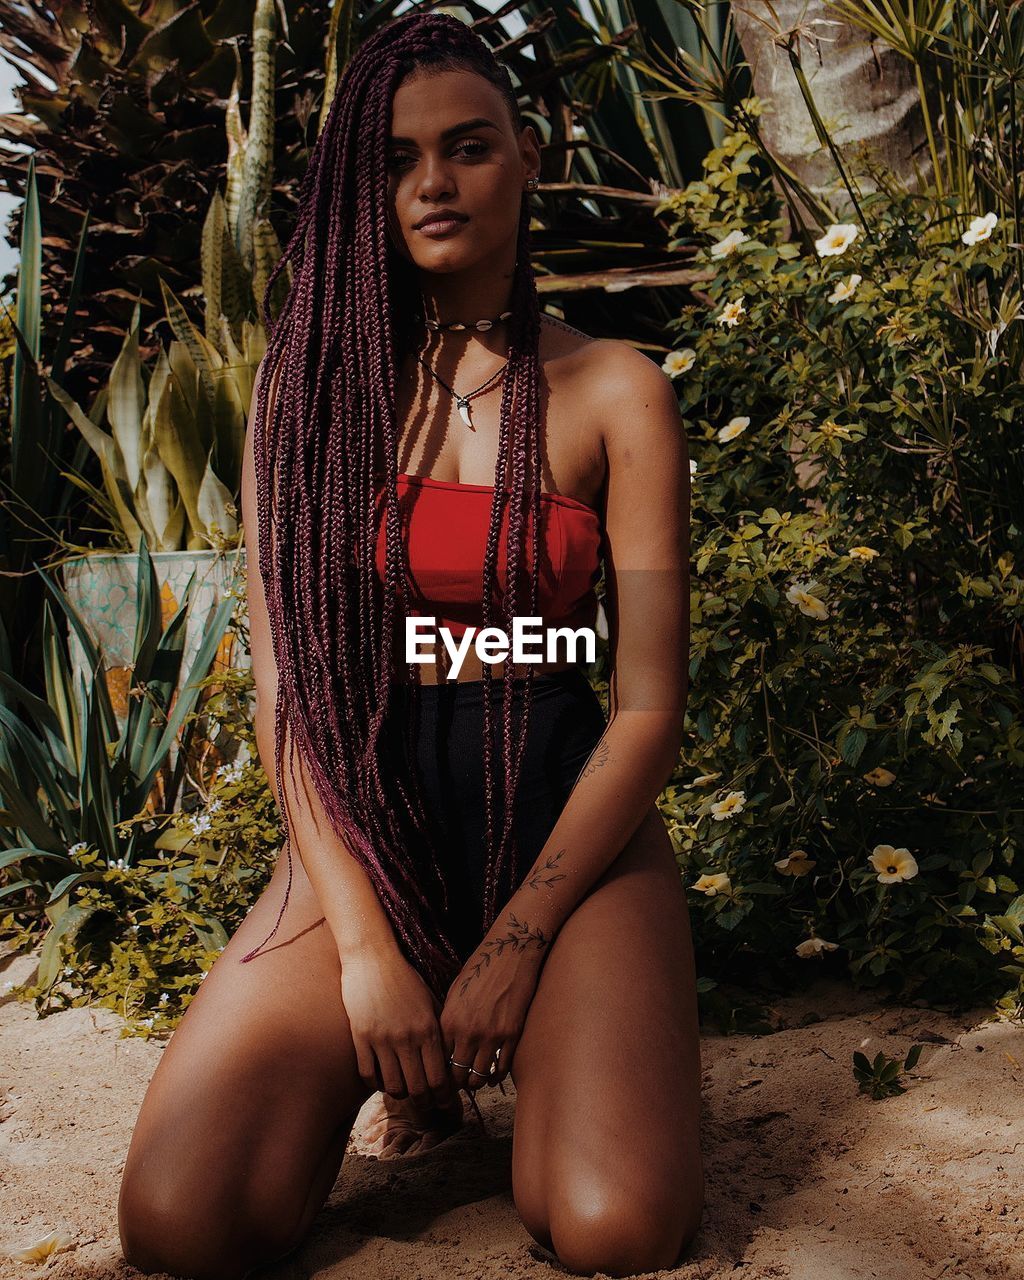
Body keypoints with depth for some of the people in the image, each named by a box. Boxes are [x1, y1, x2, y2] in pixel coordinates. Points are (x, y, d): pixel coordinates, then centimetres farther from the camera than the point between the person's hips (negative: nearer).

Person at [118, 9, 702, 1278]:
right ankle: (401, 1056, 12)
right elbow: (283, 682, -2)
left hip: (568, 814, -1)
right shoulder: (308, 379, 3)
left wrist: (517, 945, -12)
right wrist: (366, 946, -12)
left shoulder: (613, 390, -1)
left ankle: (531, 1048, 11)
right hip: (365, 819, 2)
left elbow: (650, 702, -5)